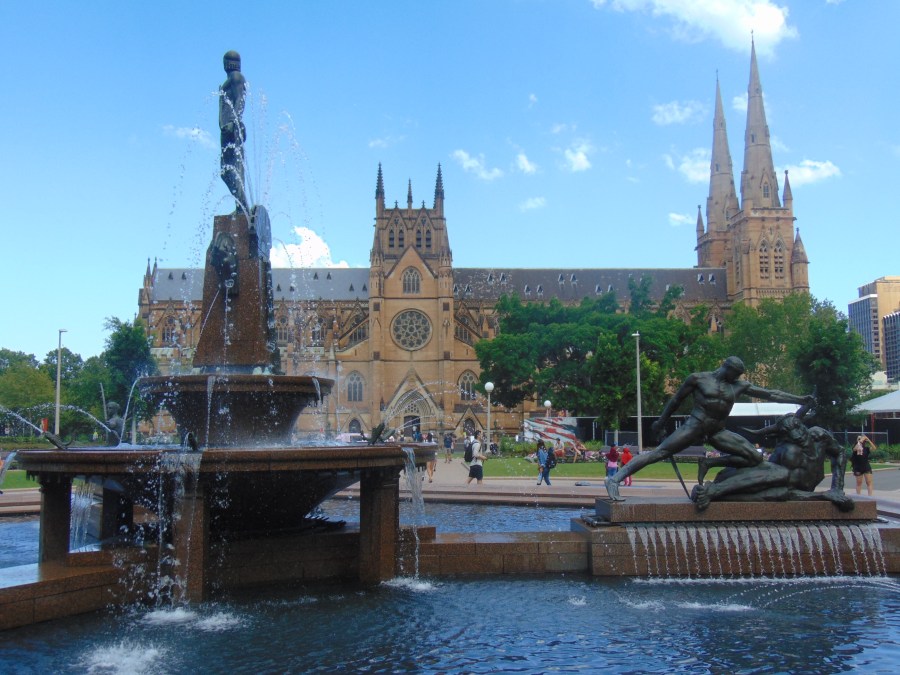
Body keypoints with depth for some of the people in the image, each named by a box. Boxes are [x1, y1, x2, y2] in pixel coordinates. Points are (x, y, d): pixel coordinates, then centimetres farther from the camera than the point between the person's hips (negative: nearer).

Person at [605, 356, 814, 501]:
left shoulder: (738, 386, 14)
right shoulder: (698, 379, 2)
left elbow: (769, 394, 15)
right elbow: (675, 400, 7)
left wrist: (799, 399, 12)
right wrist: (660, 424, 8)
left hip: (717, 433, 6)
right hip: (694, 427, -5)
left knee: (755, 457, -6)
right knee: (659, 453, -20)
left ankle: (709, 463, 4)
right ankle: (615, 479, -22)